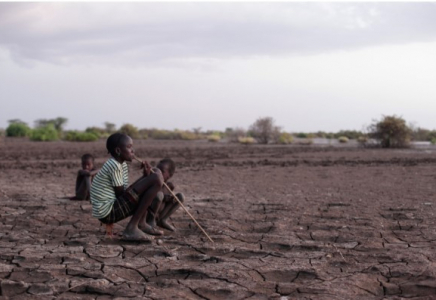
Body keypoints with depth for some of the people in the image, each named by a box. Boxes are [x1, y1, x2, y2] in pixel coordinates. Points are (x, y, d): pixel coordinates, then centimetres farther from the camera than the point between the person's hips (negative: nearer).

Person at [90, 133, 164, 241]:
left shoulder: (122, 165, 14)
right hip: (107, 211, -10)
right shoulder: (114, 166, -15)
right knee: (156, 179, -17)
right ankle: (132, 228, -14)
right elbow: (121, 194, -12)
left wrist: (145, 176, 0)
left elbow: (125, 191, 10)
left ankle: (141, 223, 14)